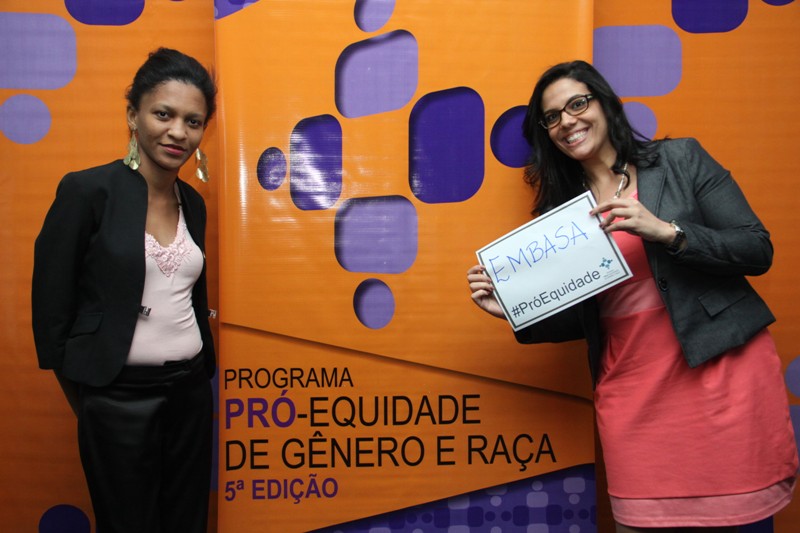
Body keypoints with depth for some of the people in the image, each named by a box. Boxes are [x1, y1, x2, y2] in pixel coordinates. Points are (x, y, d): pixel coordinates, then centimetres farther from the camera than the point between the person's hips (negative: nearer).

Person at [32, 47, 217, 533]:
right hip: (119, 396, -5)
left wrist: (202, 376, 15)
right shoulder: (88, 191, -11)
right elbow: (51, 304, -8)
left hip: (191, 390, 6)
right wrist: (85, 398, -2)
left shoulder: (193, 202, 7)